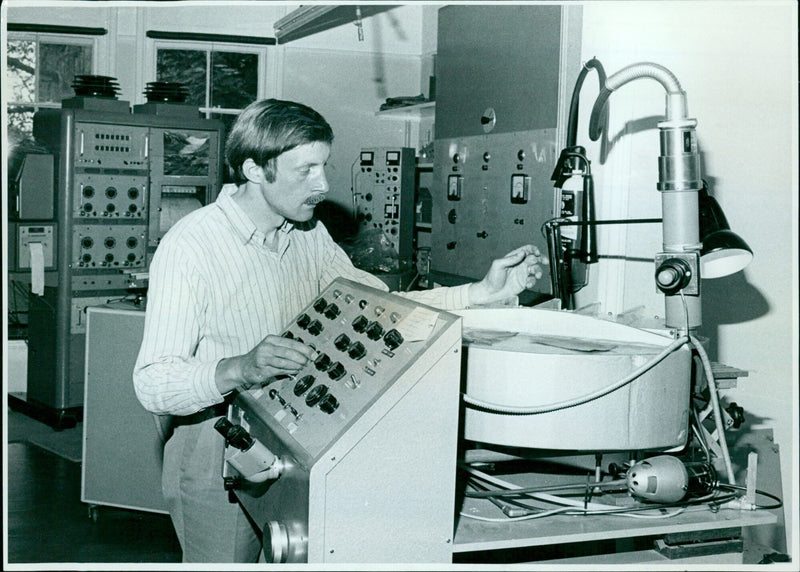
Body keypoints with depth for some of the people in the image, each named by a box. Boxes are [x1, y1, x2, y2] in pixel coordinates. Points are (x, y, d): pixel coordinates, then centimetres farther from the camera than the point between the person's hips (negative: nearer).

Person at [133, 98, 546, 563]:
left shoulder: (310, 236, 5)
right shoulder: (190, 245, -18)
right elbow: (153, 384, -24)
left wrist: (483, 292, -6)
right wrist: (240, 370, -41)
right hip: (218, 454, -6)